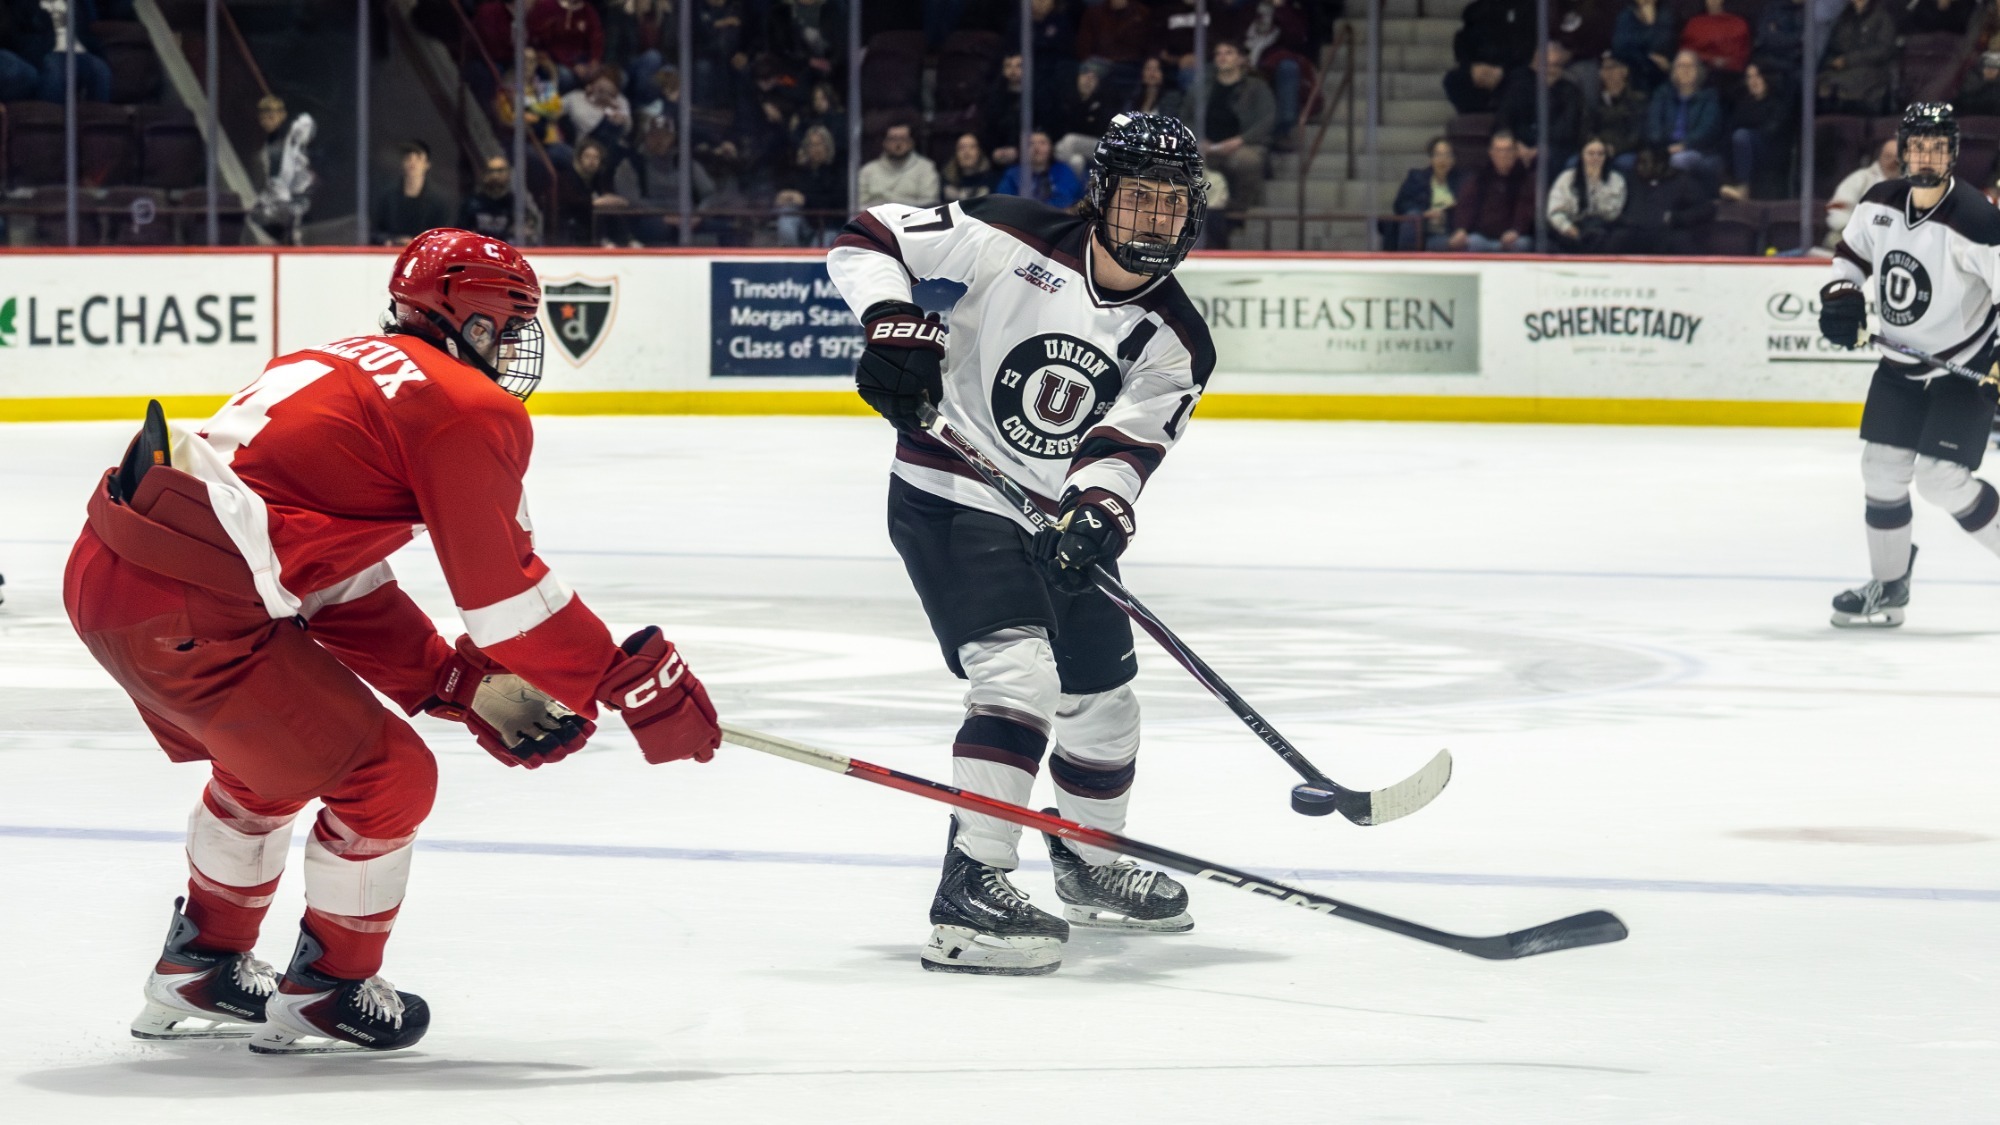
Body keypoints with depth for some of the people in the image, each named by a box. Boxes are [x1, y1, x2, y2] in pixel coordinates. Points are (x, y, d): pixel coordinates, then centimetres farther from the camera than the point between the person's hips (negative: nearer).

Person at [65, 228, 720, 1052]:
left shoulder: (349, 371, 26)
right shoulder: (468, 407, -3)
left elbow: (345, 593, 26)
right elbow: (505, 590, -5)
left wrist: (469, 688, 22)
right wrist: (636, 681, 2)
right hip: (187, 613, -10)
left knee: (267, 760, 32)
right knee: (388, 777, 4)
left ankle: (198, 976, 42)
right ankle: (325, 995, 18)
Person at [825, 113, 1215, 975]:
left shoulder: (1176, 344, -2)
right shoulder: (1013, 240, -14)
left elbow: (1127, 444, -16)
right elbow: (867, 241, -10)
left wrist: (1098, 511, -36)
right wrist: (894, 321, -27)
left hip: (1059, 518, 6)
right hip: (950, 500, -6)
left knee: (1104, 699, 17)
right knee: (1019, 674, -24)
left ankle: (1088, 865, 45)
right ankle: (969, 893, -30)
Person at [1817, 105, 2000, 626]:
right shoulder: (1879, 203, -5)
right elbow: (1852, 253, 14)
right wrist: (1841, 297, -5)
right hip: (1901, 363, 6)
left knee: (1941, 476, -14)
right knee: (1882, 468, 4)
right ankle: (1888, 589, 17)